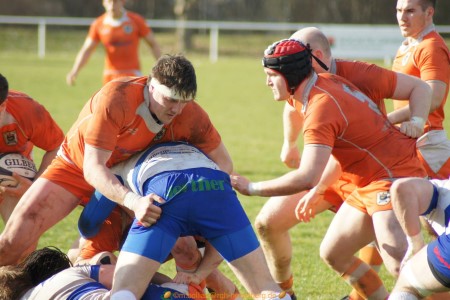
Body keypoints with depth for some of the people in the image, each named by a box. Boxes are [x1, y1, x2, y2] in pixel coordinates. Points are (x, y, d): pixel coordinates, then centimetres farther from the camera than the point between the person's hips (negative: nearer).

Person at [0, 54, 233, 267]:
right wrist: (133, 202, -53)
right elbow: (93, 168, -37)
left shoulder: (191, 115, -22)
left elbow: (223, 163, -10)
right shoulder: (116, 98, -35)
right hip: (77, 168, -4)